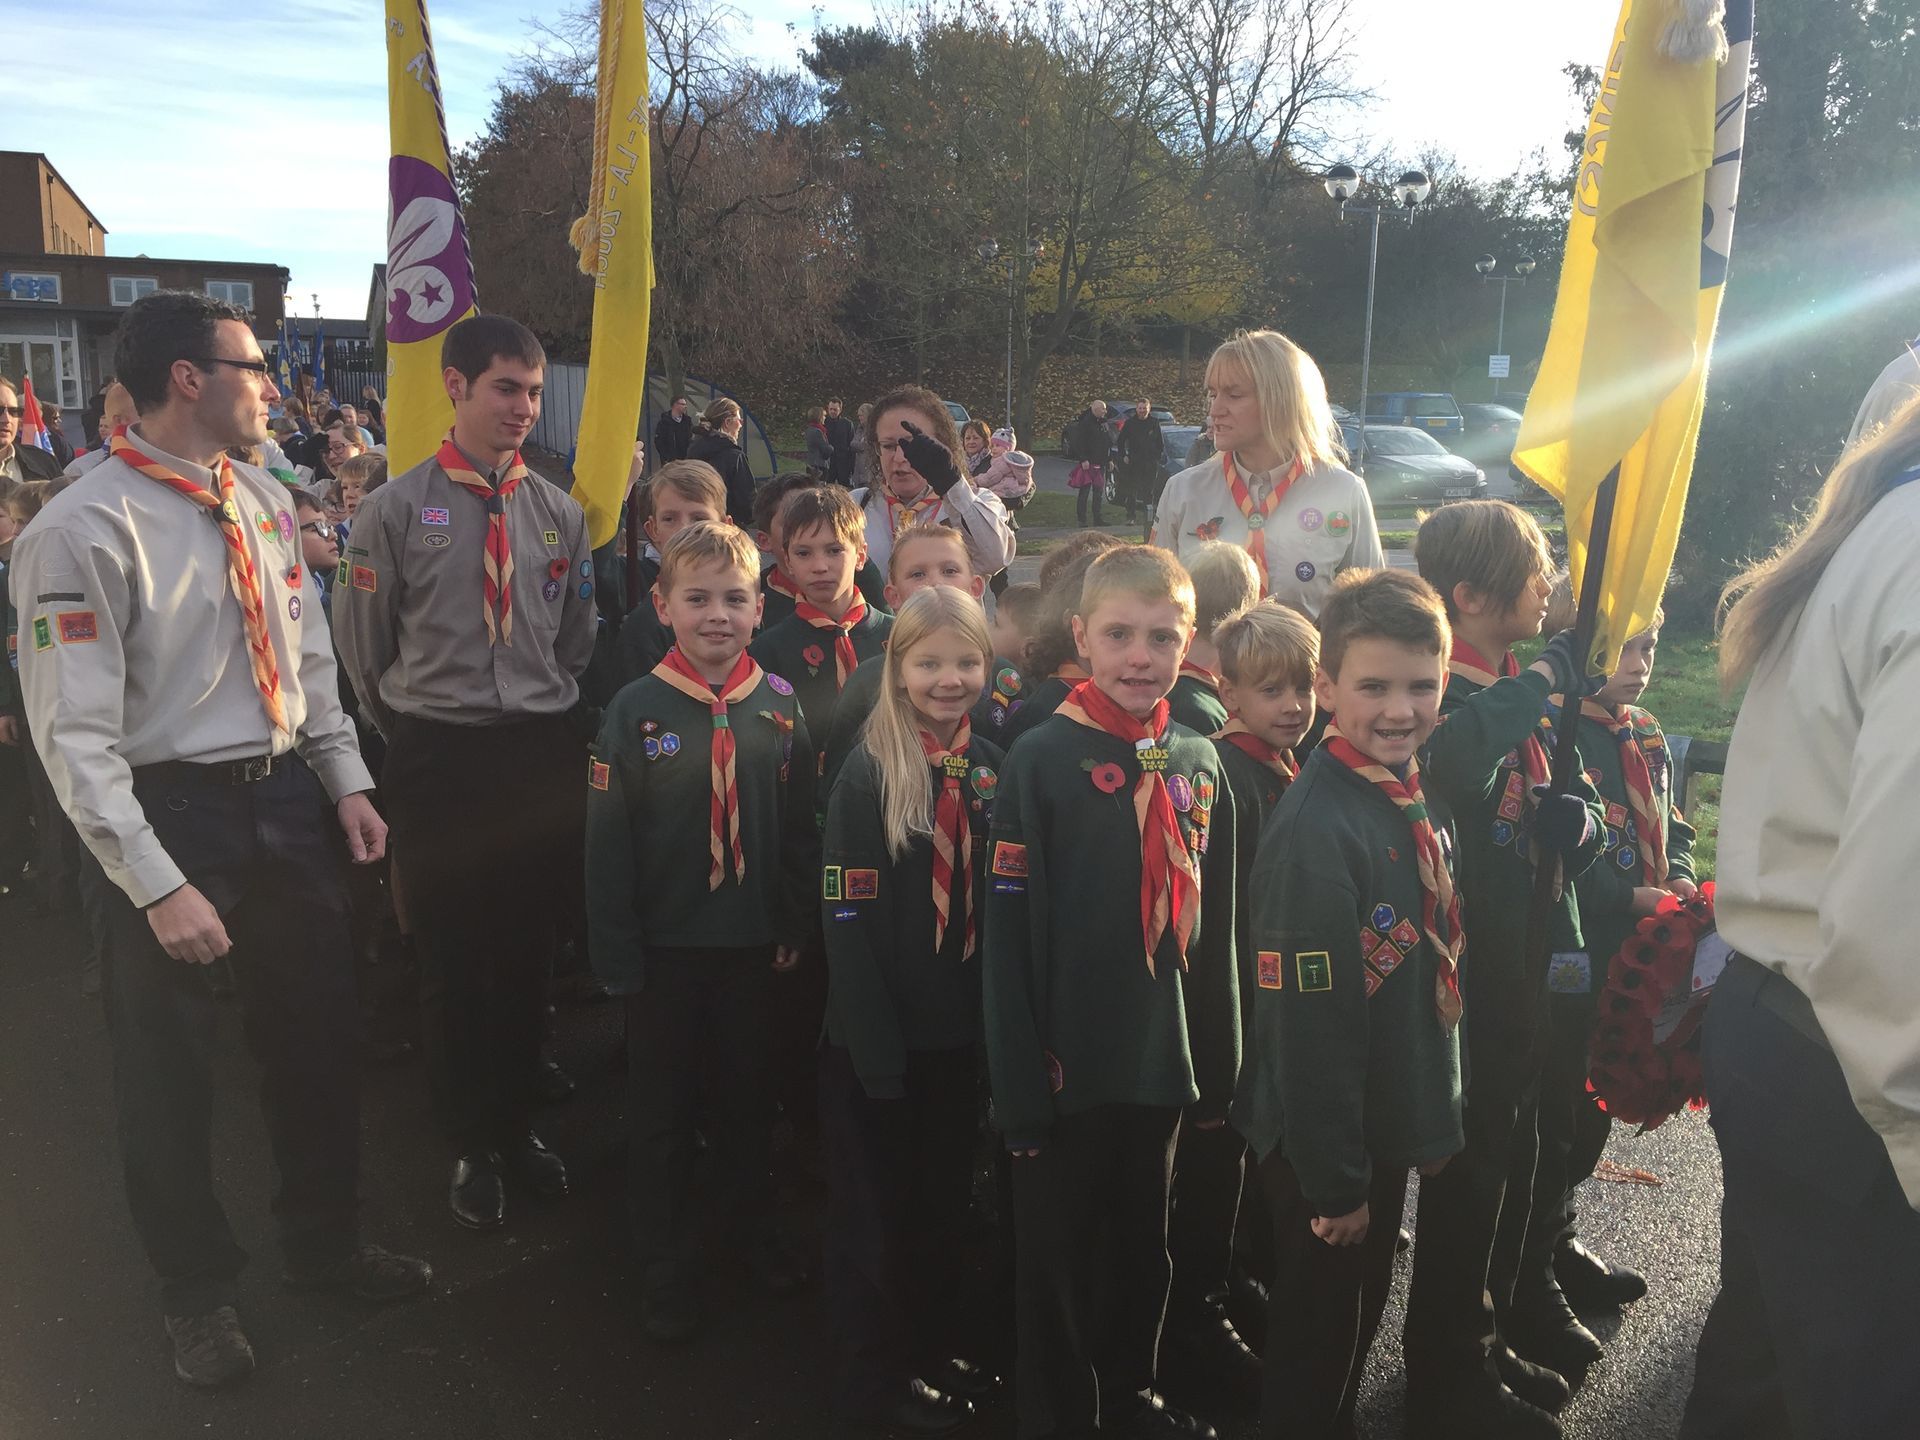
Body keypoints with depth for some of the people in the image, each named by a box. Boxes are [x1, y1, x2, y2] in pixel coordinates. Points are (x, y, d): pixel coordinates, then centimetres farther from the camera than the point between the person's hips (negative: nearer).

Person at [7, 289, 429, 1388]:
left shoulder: (264, 502, 5)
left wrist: (348, 781, 7)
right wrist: (157, 885, -21)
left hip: (288, 800, 6)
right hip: (165, 812, -6)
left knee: (321, 1038, 18)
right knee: (171, 1071, 11)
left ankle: (327, 1243, 42)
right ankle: (199, 1291, 36)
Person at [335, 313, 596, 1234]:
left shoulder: (559, 512, 5)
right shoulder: (396, 510, -4)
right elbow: (363, 650, 4)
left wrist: (542, 717, 13)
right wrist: (414, 733, 10)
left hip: (540, 753, 3)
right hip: (435, 760, -2)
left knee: (528, 950, 12)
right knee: (450, 959, 6)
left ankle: (516, 1124, 32)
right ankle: (470, 1147, 24)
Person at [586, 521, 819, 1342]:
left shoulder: (779, 706, -3)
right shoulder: (636, 711, -10)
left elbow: (801, 828, 4)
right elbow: (607, 844, -8)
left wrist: (795, 926, 3)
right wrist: (617, 956, -8)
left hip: (753, 941, 2)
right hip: (667, 944, -2)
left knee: (748, 1096, 19)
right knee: (662, 1110, 11)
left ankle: (752, 1224, 40)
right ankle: (666, 1266, 28)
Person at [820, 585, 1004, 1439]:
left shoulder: (993, 768, 2)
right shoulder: (868, 774, -14)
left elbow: (999, 906, 6)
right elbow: (847, 920, -16)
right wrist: (876, 1048, -18)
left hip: (957, 1029, 5)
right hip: (876, 1037, -5)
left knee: (946, 1199, 20)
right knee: (875, 1207, 11)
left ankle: (935, 1347, 41)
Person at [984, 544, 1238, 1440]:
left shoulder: (1199, 765, 2)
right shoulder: (1042, 759, -13)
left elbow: (1214, 930, 9)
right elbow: (1007, 939, -13)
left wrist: (1219, 1066, 9)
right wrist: (1019, 1087, -14)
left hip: (1164, 1063, 5)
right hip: (1069, 1066, -5)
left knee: (1143, 1244, 22)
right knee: (1057, 1258, 11)